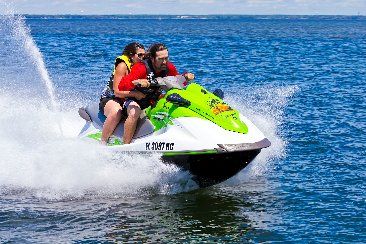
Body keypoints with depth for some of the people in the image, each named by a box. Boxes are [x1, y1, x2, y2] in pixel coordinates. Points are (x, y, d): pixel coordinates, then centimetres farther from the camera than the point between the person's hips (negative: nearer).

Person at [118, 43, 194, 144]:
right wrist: (136, 82, -49)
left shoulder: (169, 67, -5)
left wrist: (186, 77, -8)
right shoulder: (141, 68, -24)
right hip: (134, 99, -6)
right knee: (134, 113, -37)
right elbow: (121, 86, -31)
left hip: (153, 101, 6)